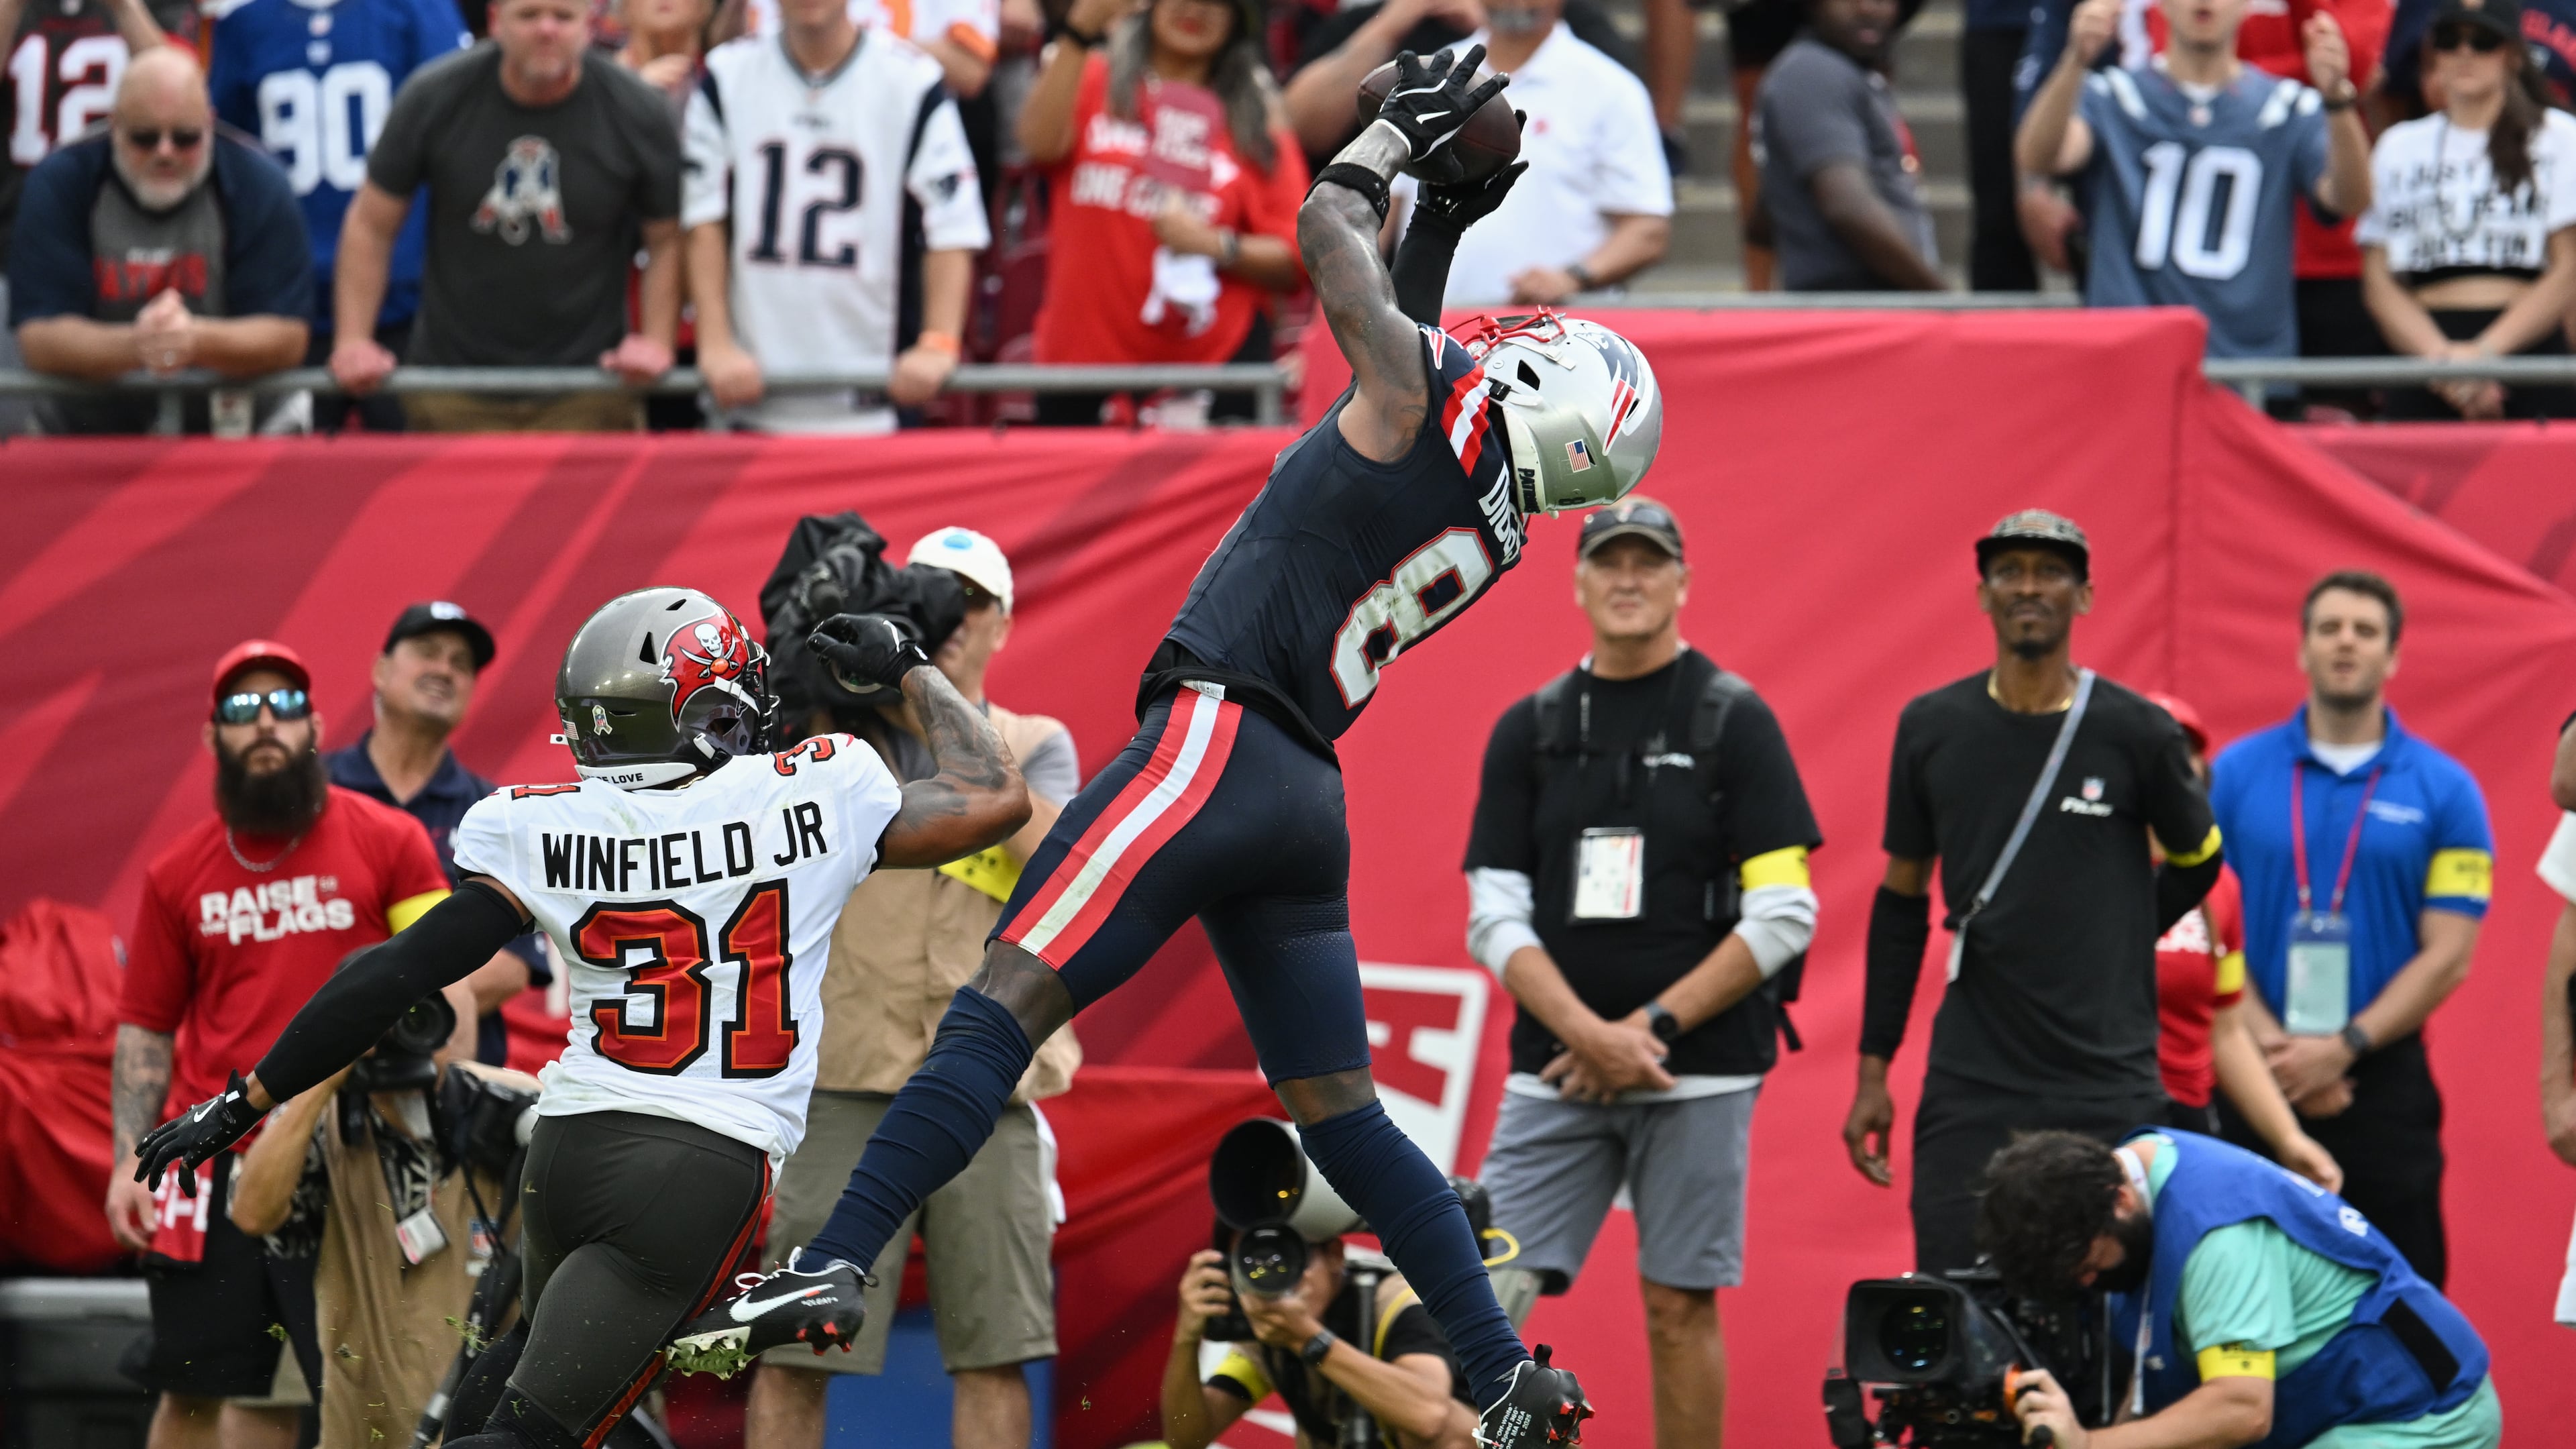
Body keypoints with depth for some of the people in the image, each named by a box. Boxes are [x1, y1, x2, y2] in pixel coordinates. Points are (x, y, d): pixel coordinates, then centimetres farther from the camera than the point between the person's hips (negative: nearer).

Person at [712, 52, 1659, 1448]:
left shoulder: (1427, 403, -8)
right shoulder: (1492, 520, 15)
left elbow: (1328, 232, 4)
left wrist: (1400, 134, 20)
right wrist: (1445, 225, 38)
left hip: (1216, 742, -8)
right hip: (1306, 795, 8)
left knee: (1004, 1006, -14)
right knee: (1338, 1110, 14)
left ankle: (827, 1268, -23)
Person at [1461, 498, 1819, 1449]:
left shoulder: (1733, 721, 0)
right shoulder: (1530, 729, 10)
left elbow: (1783, 916, -5)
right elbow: (1494, 918, 5)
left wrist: (1649, 1029, -11)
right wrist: (1588, 1035, -11)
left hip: (1698, 1074, -3)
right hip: (1556, 1073, 3)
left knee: (1679, 1305, 1)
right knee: (1487, 1298, -7)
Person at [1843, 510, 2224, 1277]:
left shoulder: (2137, 734, -2)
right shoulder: (1931, 728, 5)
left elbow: (2195, 861, 15)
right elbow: (1902, 899, 13)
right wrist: (1872, 1069, 11)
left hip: (2109, 1094, -2)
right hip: (1970, 1090, 2)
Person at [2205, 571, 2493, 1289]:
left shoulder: (2445, 791, 4)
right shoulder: (2235, 774, 6)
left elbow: (2447, 955, 0)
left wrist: (2343, 1048, -12)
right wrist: (2272, 1045, -11)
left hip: (2385, 1079, -1)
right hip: (2256, 1083, 1)